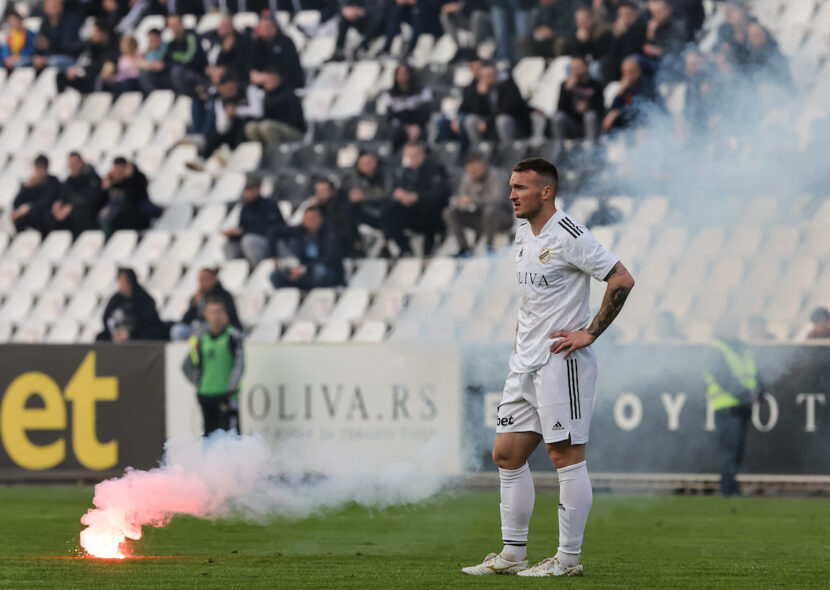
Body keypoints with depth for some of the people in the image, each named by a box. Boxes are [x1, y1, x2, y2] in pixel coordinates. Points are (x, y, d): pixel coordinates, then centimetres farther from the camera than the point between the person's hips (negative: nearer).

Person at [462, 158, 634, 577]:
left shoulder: (569, 236, -14)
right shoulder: (524, 233, 13)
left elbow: (622, 279, -17)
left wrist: (590, 333, -16)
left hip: (561, 360, -9)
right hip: (525, 362, 9)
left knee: (566, 455, -5)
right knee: (507, 454, 8)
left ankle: (569, 557, 0)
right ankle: (513, 554, 14)